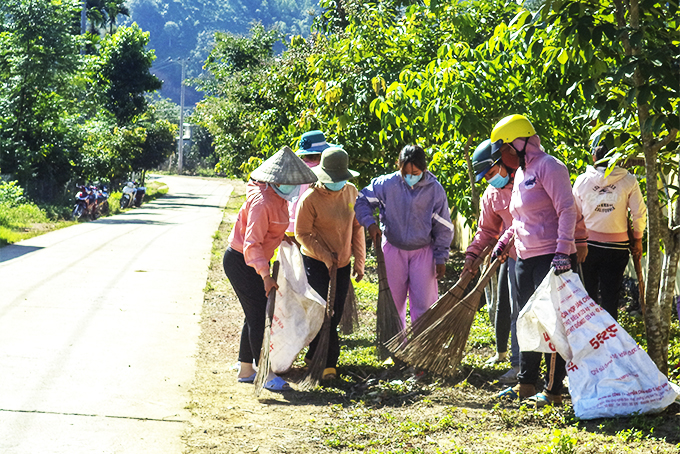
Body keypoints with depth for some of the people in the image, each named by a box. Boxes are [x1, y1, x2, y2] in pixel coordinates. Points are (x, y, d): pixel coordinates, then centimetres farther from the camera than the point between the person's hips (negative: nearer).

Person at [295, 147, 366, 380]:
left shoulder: (351, 192, -2)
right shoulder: (310, 199, -18)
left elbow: (357, 228, 7)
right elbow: (302, 234, -11)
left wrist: (359, 261, 6)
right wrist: (325, 256, -18)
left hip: (342, 263, 5)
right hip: (316, 262, -5)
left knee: (335, 314, 8)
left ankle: (314, 355, 24)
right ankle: (328, 362, 0)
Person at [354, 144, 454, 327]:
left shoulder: (435, 190, -12)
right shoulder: (387, 184, -12)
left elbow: (443, 227, -4)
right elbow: (362, 201, 1)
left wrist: (441, 258, -4)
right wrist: (369, 223, -17)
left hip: (423, 252, -1)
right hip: (393, 250, 1)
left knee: (424, 304, -3)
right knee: (393, 302, 11)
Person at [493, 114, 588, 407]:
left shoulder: (548, 167, -12)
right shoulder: (520, 173, 18)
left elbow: (567, 210, -19)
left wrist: (563, 251, -27)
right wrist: (503, 242, 23)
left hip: (551, 258, -10)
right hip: (525, 258, 10)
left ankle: (553, 390, -2)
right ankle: (526, 384, 25)